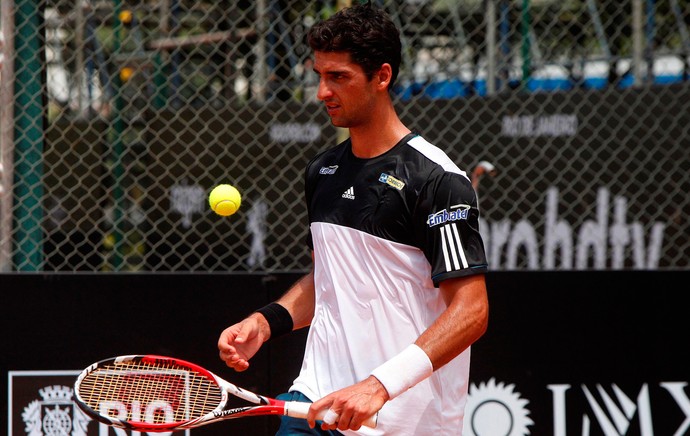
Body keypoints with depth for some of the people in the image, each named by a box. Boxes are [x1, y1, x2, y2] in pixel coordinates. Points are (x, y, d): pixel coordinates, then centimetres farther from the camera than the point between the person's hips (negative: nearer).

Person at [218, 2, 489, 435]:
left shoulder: (437, 180, -12)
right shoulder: (322, 172, 11)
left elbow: (472, 310, -17)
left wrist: (381, 385, -26)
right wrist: (266, 322, 5)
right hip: (317, 401, 5)